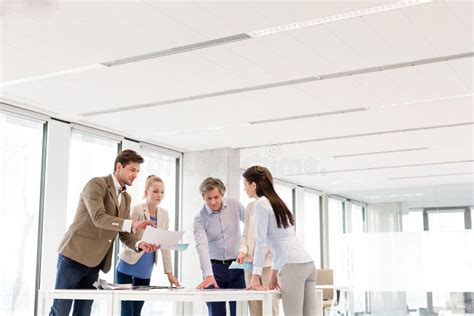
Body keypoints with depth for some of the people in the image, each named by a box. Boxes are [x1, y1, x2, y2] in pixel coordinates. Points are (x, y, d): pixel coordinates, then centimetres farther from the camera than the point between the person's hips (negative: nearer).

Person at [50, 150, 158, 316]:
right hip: (74, 255, -7)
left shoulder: (126, 198, 13)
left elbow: (124, 234, 11)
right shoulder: (96, 184, -11)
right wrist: (132, 223, -35)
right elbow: (98, 218, -25)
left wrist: (140, 244, -10)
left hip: (94, 262, 7)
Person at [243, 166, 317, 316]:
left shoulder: (261, 204, -3)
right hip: (308, 263, 8)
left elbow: (260, 242, -7)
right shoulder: (277, 202, 23)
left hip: (293, 265, -8)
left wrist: (256, 275, -4)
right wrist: (274, 273, 28)